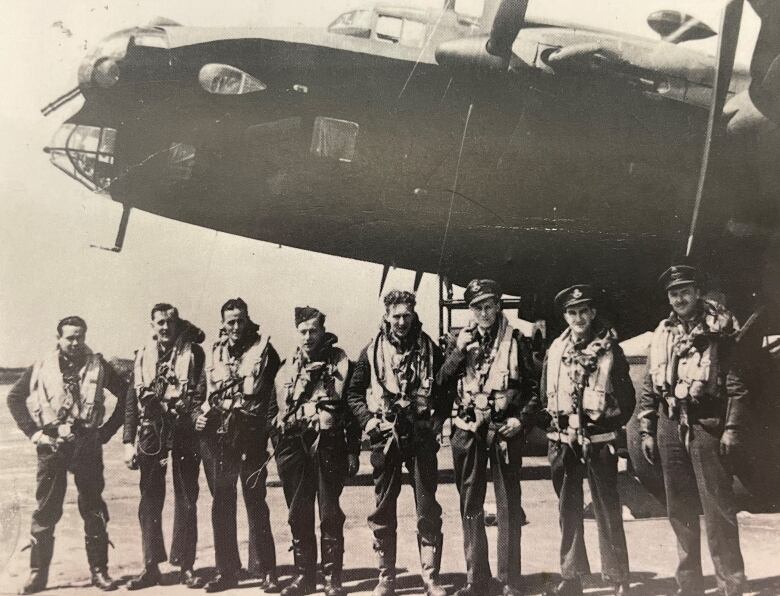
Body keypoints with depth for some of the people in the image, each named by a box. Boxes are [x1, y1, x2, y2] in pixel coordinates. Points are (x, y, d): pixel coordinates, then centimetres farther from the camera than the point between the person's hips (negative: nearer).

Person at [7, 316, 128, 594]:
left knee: (94, 510, 3)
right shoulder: (41, 368, 4)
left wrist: (108, 430, 3)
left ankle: (99, 571, 11)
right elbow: (14, 398, 11)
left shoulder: (97, 366, 4)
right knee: (46, 510, 3)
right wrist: (33, 431, 2)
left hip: (87, 444, 0)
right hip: (51, 446, 0)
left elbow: (125, 393, 9)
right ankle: (38, 573, 14)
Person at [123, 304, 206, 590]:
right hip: (151, 432, 3)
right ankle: (151, 567, 15)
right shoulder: (143, 355, 9)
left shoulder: (193, 352, 1)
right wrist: (129, 442, 4)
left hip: (184, 431, -2)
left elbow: (202, 391, -6)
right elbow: (131, 400, 9)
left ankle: (186, 566, 11)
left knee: (186, 500, 3)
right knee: (149, 500, 5)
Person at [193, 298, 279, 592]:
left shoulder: (263, 350, 1)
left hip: (249, 433, -4)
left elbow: (268, 393, -4)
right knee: (221, 504, 8)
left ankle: (265, 571, 4)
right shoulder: (214, 352, 15)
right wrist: (199, 413, 3)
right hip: (216, 434, 4)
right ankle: (226, 570, 18)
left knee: (255, 500, -4)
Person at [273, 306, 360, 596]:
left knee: (330, 514, 0)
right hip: (293, 444, 4)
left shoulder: (340, 362, 2)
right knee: (298, 515, 8)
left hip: (328, 444, -3)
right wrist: (278, 447, 9)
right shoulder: (287, 366, 13)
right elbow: (276, 406, 15)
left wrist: (353, 450, -6)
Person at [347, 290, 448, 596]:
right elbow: (354, 392, 10)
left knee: (428, 510, 1)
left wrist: (437, 420, -4)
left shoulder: (430, 350, 2)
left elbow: (446, 389, 9)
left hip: (421, 436, -1)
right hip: (385, 437, 1)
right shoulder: (372, 351, 3)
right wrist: (368, 421, -3)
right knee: (382, 512, 7)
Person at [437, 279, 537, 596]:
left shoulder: (515, 341, 4)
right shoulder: (458, 340, 9)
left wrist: (522, 419, -7)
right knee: (470, 506, 6)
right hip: (468, 429, 2)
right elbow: (441, 382, 1)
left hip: (505, 429, -2)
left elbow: (533, 388, 6)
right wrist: (460, 351, -9)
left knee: (508, 505, 1)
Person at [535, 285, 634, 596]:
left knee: (607, 510, 1)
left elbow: (626, 396, 0)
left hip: (599, 440, -3)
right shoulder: (555, 350, 8)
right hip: (563, 442, 4)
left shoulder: (610, 349, -1)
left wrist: (612, 424, -6)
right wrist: (550, 426, 5)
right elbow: (543, 395, 12)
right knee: (568, 510, 11)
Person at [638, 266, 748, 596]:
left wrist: (732, 428, -12)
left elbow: (737, 385, -6)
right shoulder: (662, 334, 12)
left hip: (706, 425, -5)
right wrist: (647, 431, 9)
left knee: (717, 507, -4)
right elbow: (649, 388, 13)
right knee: (679, 509, 10)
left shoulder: (718, 330, -2)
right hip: (670, 426, 5)